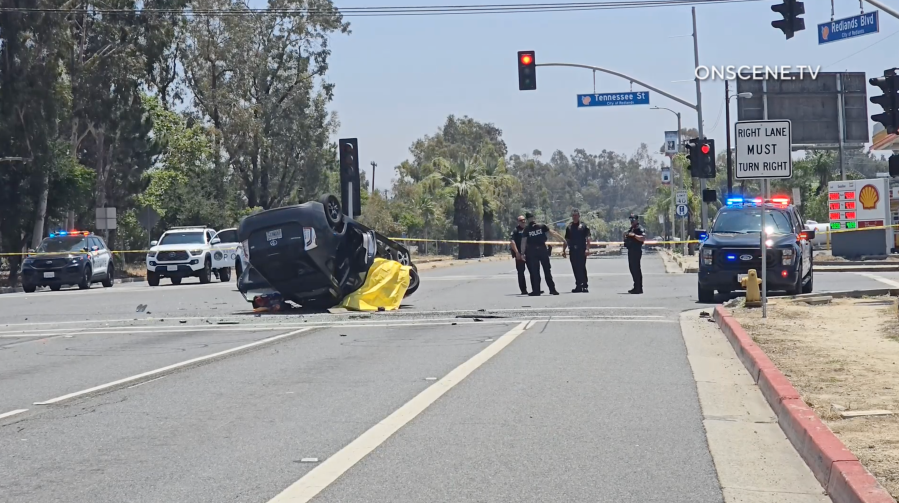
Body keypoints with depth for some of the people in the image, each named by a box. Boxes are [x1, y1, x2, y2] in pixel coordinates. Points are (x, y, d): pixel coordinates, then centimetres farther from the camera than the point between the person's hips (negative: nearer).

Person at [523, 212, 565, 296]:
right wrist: (563, 240, 3)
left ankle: (536, 290, 2)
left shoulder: (526, 230, 2)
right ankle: (552, 289, 6)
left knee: (534, 272, 4)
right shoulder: (542, 226, 3)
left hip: (532, 251, -1)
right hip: (542, 250, 1)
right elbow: (553, 233, 0)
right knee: (547, 270, 7)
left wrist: (522, 253, 1)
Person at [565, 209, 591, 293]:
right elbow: (566, 240, 17)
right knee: (575, 269, 6)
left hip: (581, 251, -4)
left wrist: (587, 249, -14)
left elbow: (588, 238, -4)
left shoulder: (583, 226, 2)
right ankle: (578, 285, 12)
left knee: (582, 268, -6)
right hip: (572, 251, 4)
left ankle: (584, 285, -3)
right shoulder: (569, 227, 13)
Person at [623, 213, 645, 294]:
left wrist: (634, 235, -30)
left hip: (636, 251, -10)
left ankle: (639, 288, -8)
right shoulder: (632, 228, 21)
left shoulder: (640, 228, -10)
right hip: (631, 250, 10)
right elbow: (629, 239, 31)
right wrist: (626, 235, 10)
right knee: (632, 268, 13)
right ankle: (636, 287, 21)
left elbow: (643, 238, -24)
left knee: (636, 269, -10)